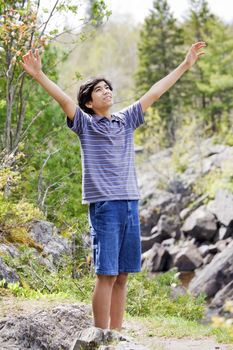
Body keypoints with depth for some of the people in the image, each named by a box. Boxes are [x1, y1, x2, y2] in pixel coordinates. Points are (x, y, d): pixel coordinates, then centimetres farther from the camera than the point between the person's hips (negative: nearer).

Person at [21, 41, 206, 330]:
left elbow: (154, 93, 17)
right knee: (106, 274, -7)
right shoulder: (85, 124, 3)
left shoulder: (126, 121, 16)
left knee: (122, 275, 7)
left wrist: (185, 65, 19)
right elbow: (63, 99, -12)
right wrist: (39, 75, -27)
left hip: (130, 203, 5)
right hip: (104, 205, -5)